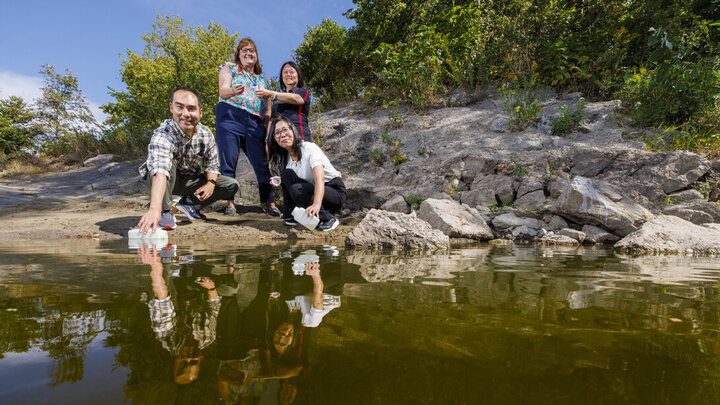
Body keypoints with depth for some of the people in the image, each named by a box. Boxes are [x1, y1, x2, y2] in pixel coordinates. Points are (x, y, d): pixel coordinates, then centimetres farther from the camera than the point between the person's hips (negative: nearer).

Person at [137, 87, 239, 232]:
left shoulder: (206, 134, -14)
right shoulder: (163, 135, -33)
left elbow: (212, 165, 1)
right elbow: (160, 170, -51)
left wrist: (211, 183, -21)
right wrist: (154, 209, -65)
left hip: (190, 180, 5)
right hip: (166, 180, -5)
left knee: (232, 185, -8)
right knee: (168, 162, -37)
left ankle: (188, 202, 5)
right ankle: (165, 211, -21)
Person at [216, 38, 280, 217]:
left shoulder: (262, 78, 25)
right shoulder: (230, 68, 13)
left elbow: (268, 109, 23)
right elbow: (223, 91, -4)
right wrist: (233, 91, -27)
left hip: (255, 124, 3)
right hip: (230, 118, -3)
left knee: (262, 163, -5)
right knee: (229, 161, -7)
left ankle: (268, 202, 0)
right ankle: (230, 202, -3)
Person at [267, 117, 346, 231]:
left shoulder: (310, 148, -20)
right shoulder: (285, 157, 2)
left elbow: (320, 179, -36)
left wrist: (316, 204, -53)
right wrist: (280, 183, -15)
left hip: (335, 192, -6)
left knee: (297, 190, -30)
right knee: (286, 173, -14)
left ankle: (329, 219, -14)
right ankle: (292, 216, -4)